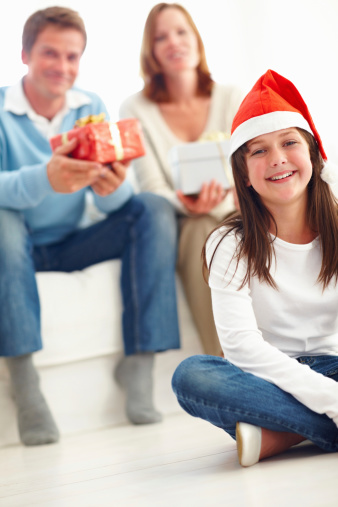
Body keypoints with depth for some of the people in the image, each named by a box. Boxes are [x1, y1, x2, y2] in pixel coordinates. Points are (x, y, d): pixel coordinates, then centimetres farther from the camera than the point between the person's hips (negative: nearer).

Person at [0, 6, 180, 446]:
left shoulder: (92, 108, -1)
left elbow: (116, 199, -10)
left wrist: (114, 186, -36)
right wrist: (45, 178, -50)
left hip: (74, 245, 4)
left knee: (153, 209, -19)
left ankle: (139, 364, -21)